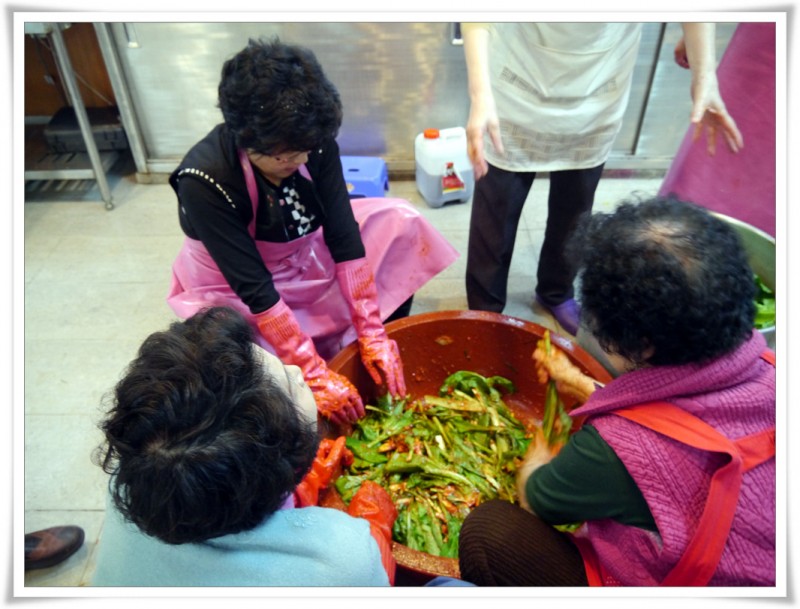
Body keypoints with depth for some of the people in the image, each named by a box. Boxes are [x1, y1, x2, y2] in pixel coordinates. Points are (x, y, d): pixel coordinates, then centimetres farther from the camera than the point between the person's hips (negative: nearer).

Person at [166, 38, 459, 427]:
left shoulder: (313, 144, -22)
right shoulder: (204, 180, -33)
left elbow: (344, 235, -19)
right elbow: (255, 289, -32)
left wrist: (372, 334, -21)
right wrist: (317, 376, -31)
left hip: (306, 252, 5)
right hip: (235, 288, -5)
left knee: (399, 224, -6)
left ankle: (385, 356, 11)